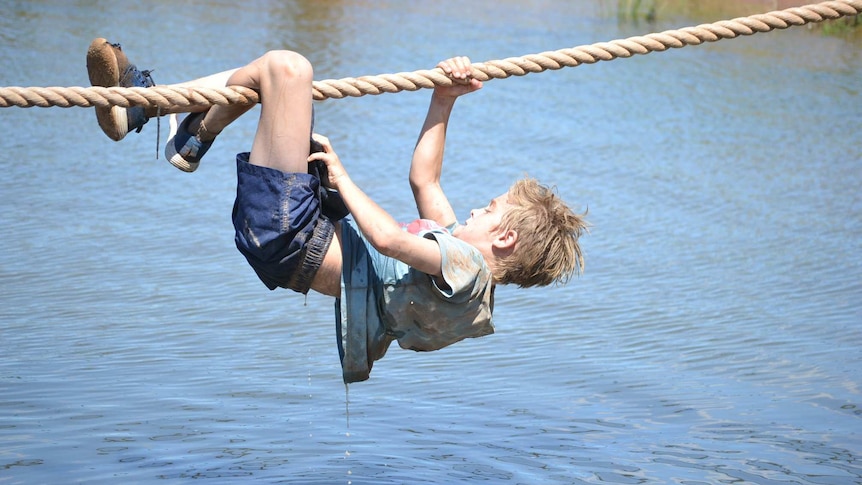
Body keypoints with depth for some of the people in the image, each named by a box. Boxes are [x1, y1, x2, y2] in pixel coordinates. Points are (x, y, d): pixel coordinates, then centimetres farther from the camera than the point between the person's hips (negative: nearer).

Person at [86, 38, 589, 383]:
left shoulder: (468, 266, -18)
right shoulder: (460, 250, 11)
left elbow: (388, 238, -32)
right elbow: (424, 180, 21)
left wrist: (340, 174, -18)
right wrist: (444, 102, 17)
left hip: (287, 229, -10)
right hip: (323, 227, 10)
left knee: (285, 66, -14)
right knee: (270, 72, 17)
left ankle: (191, 141, 8)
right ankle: (141, 103, 16)